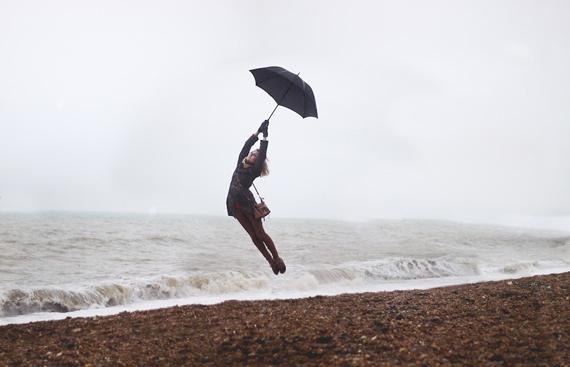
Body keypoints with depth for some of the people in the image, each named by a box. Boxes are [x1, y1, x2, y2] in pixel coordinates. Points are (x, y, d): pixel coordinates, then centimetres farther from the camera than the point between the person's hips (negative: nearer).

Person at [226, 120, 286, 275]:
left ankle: (277, 259, 4)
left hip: (247, 202, -5)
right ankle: (271, 262, 9)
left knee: (260, 234, -4)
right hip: (235, 203, 6)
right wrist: (258, 132, 11)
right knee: (253, 235, 5)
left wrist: (264, 137, -9)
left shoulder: (254, 171, -2)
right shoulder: (240, 164, 13)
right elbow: (246, 146, 10)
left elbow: (262, 155, -11)